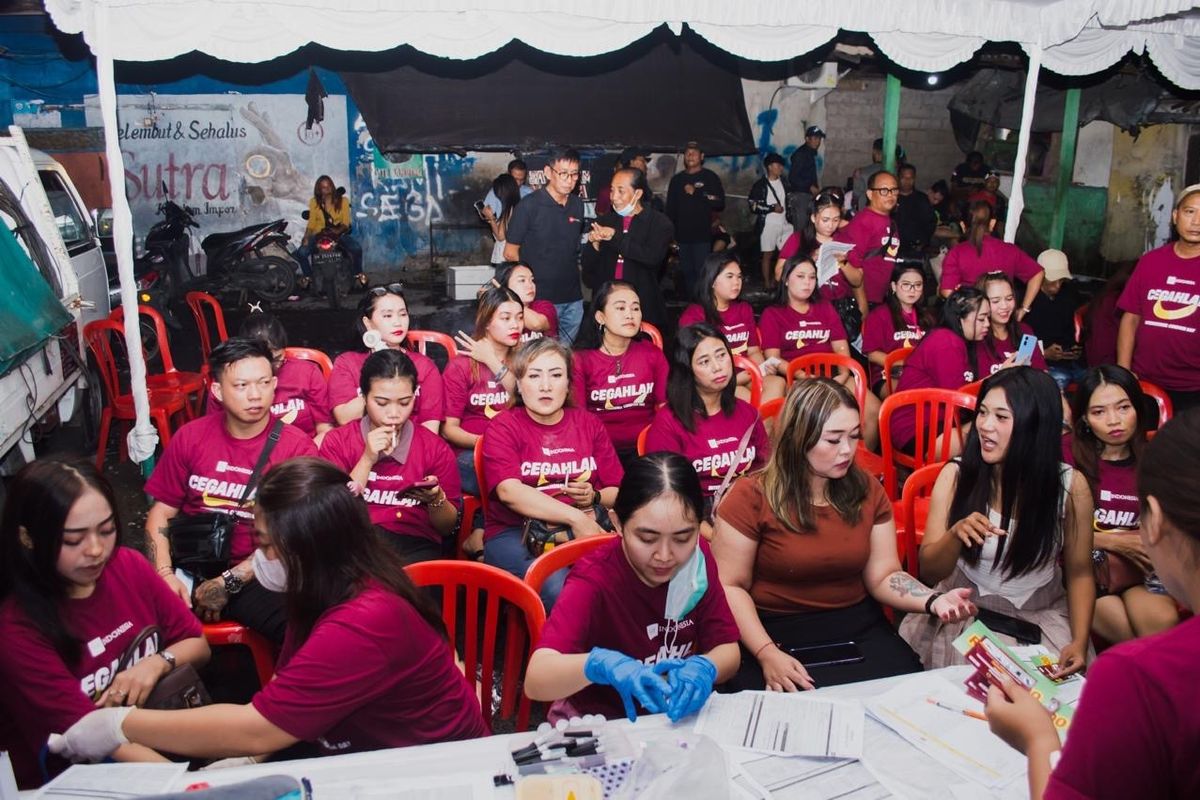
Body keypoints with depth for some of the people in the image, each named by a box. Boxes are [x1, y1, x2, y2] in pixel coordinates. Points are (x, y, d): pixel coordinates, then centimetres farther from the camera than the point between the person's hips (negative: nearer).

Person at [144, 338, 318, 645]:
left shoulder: (297, 447, -2)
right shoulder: (189, 437, 8)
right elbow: (161, 513, 10)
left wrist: (228, 583, -12)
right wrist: (165, 574, -7)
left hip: (256, 576, -3)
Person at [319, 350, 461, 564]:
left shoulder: (436, 448, 5)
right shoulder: (337, 442, 6)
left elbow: (447, 528, 9)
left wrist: (436, 499, -13)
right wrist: (367, 460, -10)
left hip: (415, 545, 0)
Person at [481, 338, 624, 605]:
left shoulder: (589, 424, 17)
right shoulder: (503, 427, 5)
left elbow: (618, 492, 16)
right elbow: (509, 491, -14)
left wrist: (595, 498, -9)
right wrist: (575, 517, -22)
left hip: (584, 530, 3)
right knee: (559, 588, -34)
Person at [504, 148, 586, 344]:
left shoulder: (577, 204, 7)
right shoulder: (529, 205, -9)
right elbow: (510, 252, -5)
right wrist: (530, 280, -2)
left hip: (573, 298, 5)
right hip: (541, 298, -5)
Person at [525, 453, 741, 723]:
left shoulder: (698, 560, -7)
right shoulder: (593, 579, -20)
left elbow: (728, 650, -2)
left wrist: (703, 668, -22)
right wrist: (599, 664, -46)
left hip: (680, 718, 3)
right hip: (597, 726, -3)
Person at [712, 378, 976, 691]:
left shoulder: (868, 490, 4)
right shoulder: (752, 496, -10)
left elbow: (883, 576, 4)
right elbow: (730, 586, -9)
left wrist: (933, 601, -16)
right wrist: (766, 653, -19)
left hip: (859, 629, 4)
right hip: (778, 634, -4)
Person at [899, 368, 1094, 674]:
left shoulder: (1071, 486, -8)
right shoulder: (956, 475, -10)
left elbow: (1079, 573, 3)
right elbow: (929, 570, -9)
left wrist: (1080, 642, -10)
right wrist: (955, 535, -29)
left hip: (1044, 617, 1)